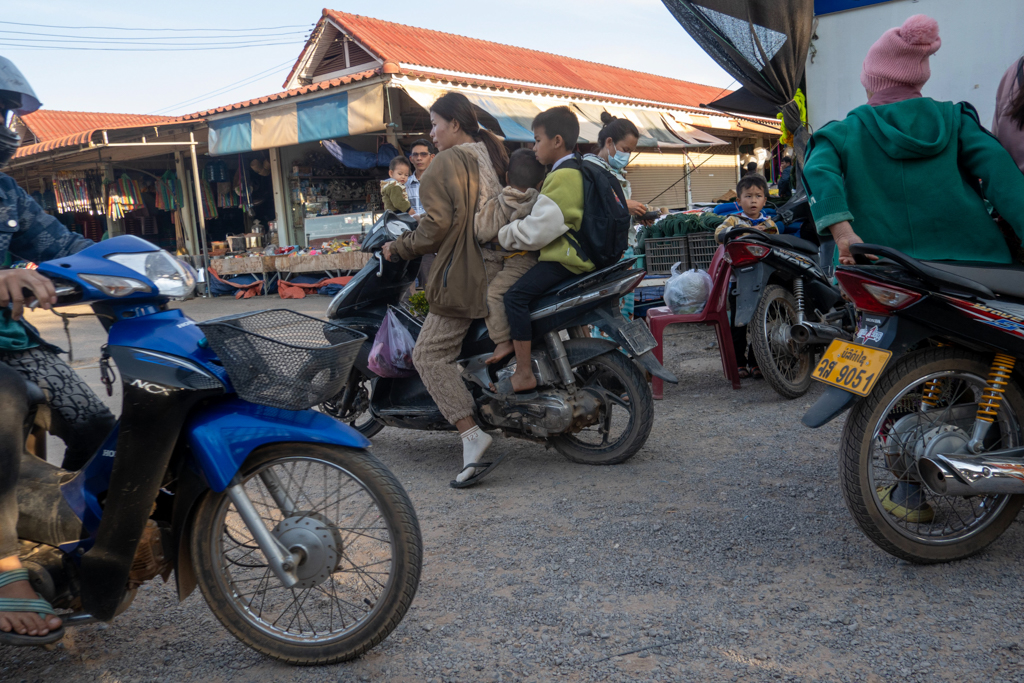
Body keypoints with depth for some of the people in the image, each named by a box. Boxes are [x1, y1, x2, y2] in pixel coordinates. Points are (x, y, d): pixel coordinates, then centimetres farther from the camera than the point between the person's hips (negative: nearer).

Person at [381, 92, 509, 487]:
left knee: (429, 354, -9)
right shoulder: (494, 155, 18)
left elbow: (436, 224, -16)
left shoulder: (447, 163, -8)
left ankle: (471, 436, -20)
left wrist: (400, 247, -2)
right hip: (503, 269, 9)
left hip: (465, 274, -9)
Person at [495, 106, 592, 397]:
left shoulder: (561, 176, -18)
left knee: (515, 296, -21)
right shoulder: (575, 170, 16)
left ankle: (524, 374, -22)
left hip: (564, 257, -11)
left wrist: (502, 235, -8)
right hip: (578, 252, 11)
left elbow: (536, 230, -23)